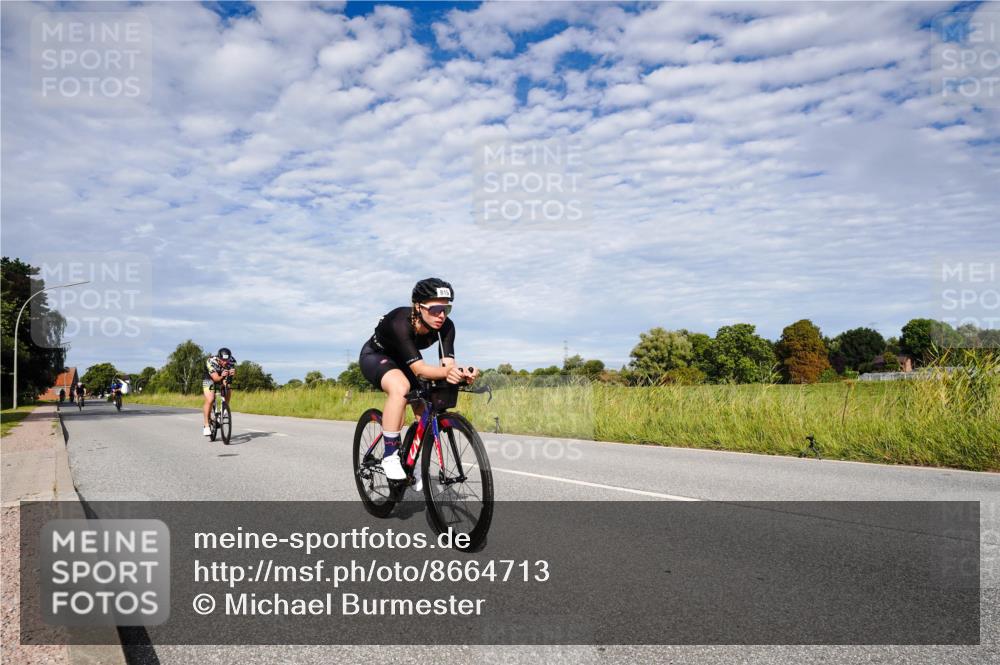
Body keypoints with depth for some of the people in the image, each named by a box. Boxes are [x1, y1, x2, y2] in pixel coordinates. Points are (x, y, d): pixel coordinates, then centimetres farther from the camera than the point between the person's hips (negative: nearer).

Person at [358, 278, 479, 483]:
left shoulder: (446, 326, -24)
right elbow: (419, 368, -46)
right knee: (401, 387, -36)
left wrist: (459, 373, -57)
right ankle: (390, 456, -26)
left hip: (400, 362, 6)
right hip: (374, 357, -6)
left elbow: (448, 363, -33)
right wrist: (446, 372, -65)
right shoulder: (400, 323, -40)